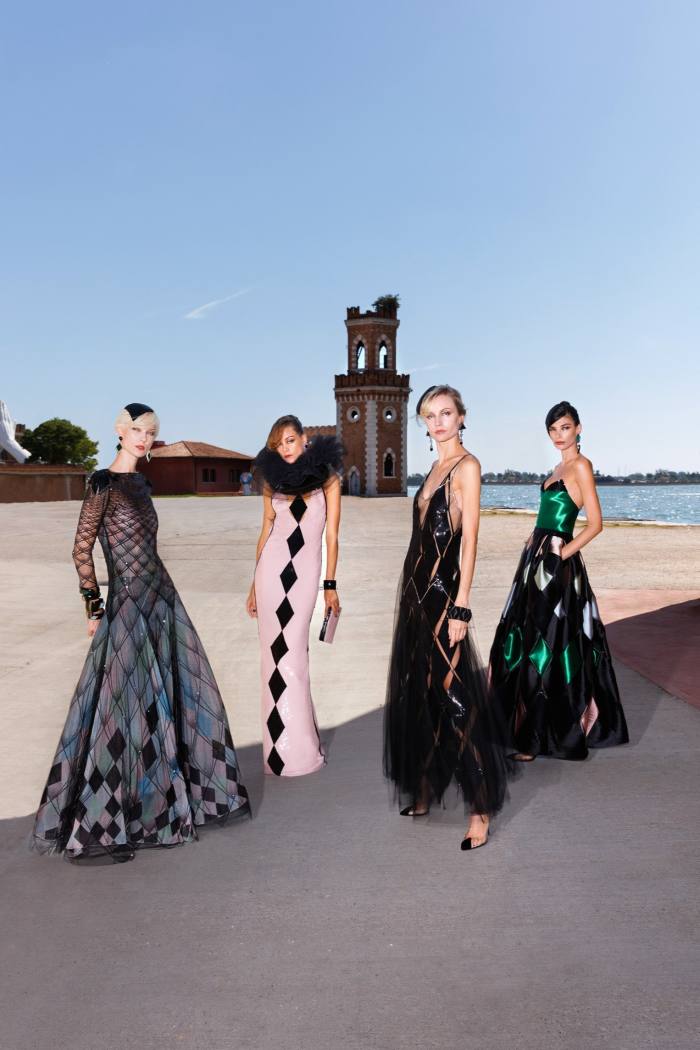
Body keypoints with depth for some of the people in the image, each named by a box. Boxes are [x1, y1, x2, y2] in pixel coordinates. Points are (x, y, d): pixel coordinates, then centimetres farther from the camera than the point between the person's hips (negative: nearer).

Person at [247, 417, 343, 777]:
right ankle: (282, 744, 13)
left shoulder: (327, 478, 3)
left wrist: (330, 584, -2)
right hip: (271, 568, 2)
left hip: (305, 572, -2)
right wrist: (254, 585, 12)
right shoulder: (273, 480, 10)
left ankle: (298, 747, 10)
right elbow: (265, 532, 13)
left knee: (293, 653, -3)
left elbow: (332, 535, 1)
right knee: (275, 652, 3)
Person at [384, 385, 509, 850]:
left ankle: (481, 810, 6)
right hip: (417, 587, 9)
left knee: (453, 697, -6)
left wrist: (461, 606, -19)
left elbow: (470, 539, -14)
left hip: (444, 590, -9)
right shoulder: (436, 467, 17)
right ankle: (423, 793, 27)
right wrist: (413, 590, 14)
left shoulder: (467, 465, -7)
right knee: (417, 695, 13)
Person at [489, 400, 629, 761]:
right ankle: (524, 726, 29)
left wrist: (561, 554, -14)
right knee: (525, 642, 15)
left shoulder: (581, 465, -10)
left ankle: (537, 739, 4)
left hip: (557, 565, -9)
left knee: (546, 649, -4)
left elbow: (595, 524, -15)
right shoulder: (559, 467, 16)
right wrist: (534, 550, 12)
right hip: (537, 560, 9)